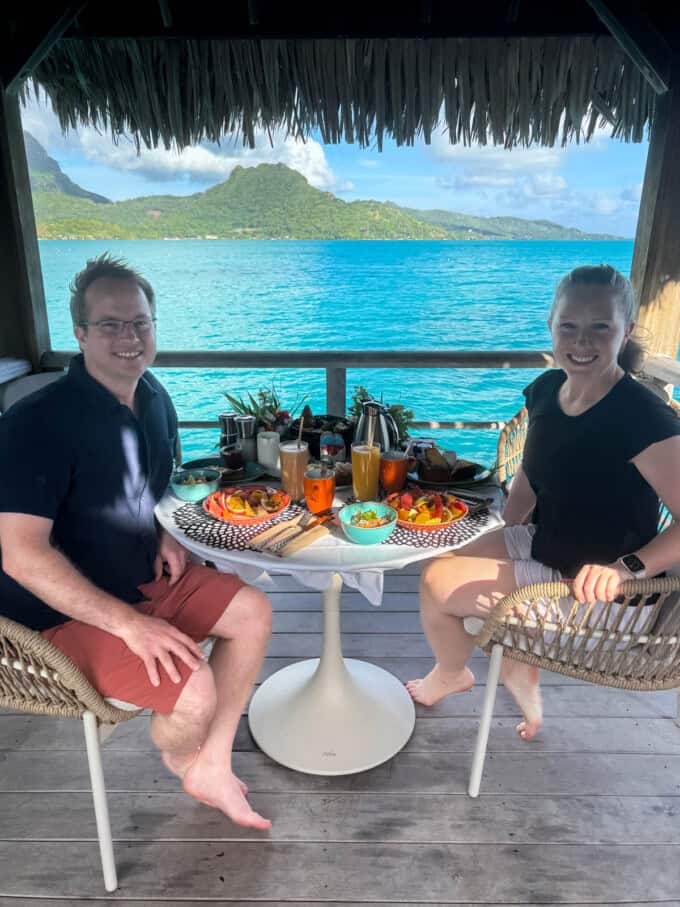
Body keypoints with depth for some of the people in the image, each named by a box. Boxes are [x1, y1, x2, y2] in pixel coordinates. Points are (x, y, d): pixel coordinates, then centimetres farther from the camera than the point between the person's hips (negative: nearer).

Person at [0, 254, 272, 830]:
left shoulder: (153, 397, 1)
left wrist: (166, 535, -2)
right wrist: (129, 624, -30)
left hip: (143, 578, 8)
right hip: (68, 610, -8)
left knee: (253, 612, 1)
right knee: (193, 691, -24)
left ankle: (212, 770, 13)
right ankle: (182, 759, 16)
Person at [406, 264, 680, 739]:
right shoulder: (546, 389, -5)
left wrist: (624, 569, -33)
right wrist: (499, 547, 11)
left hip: (586, 584, -7)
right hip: (539, 540, 8)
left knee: (438, 585, -9)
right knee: (438, 571, 4)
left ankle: (451, 674, 28)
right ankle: (519, 672, 23)